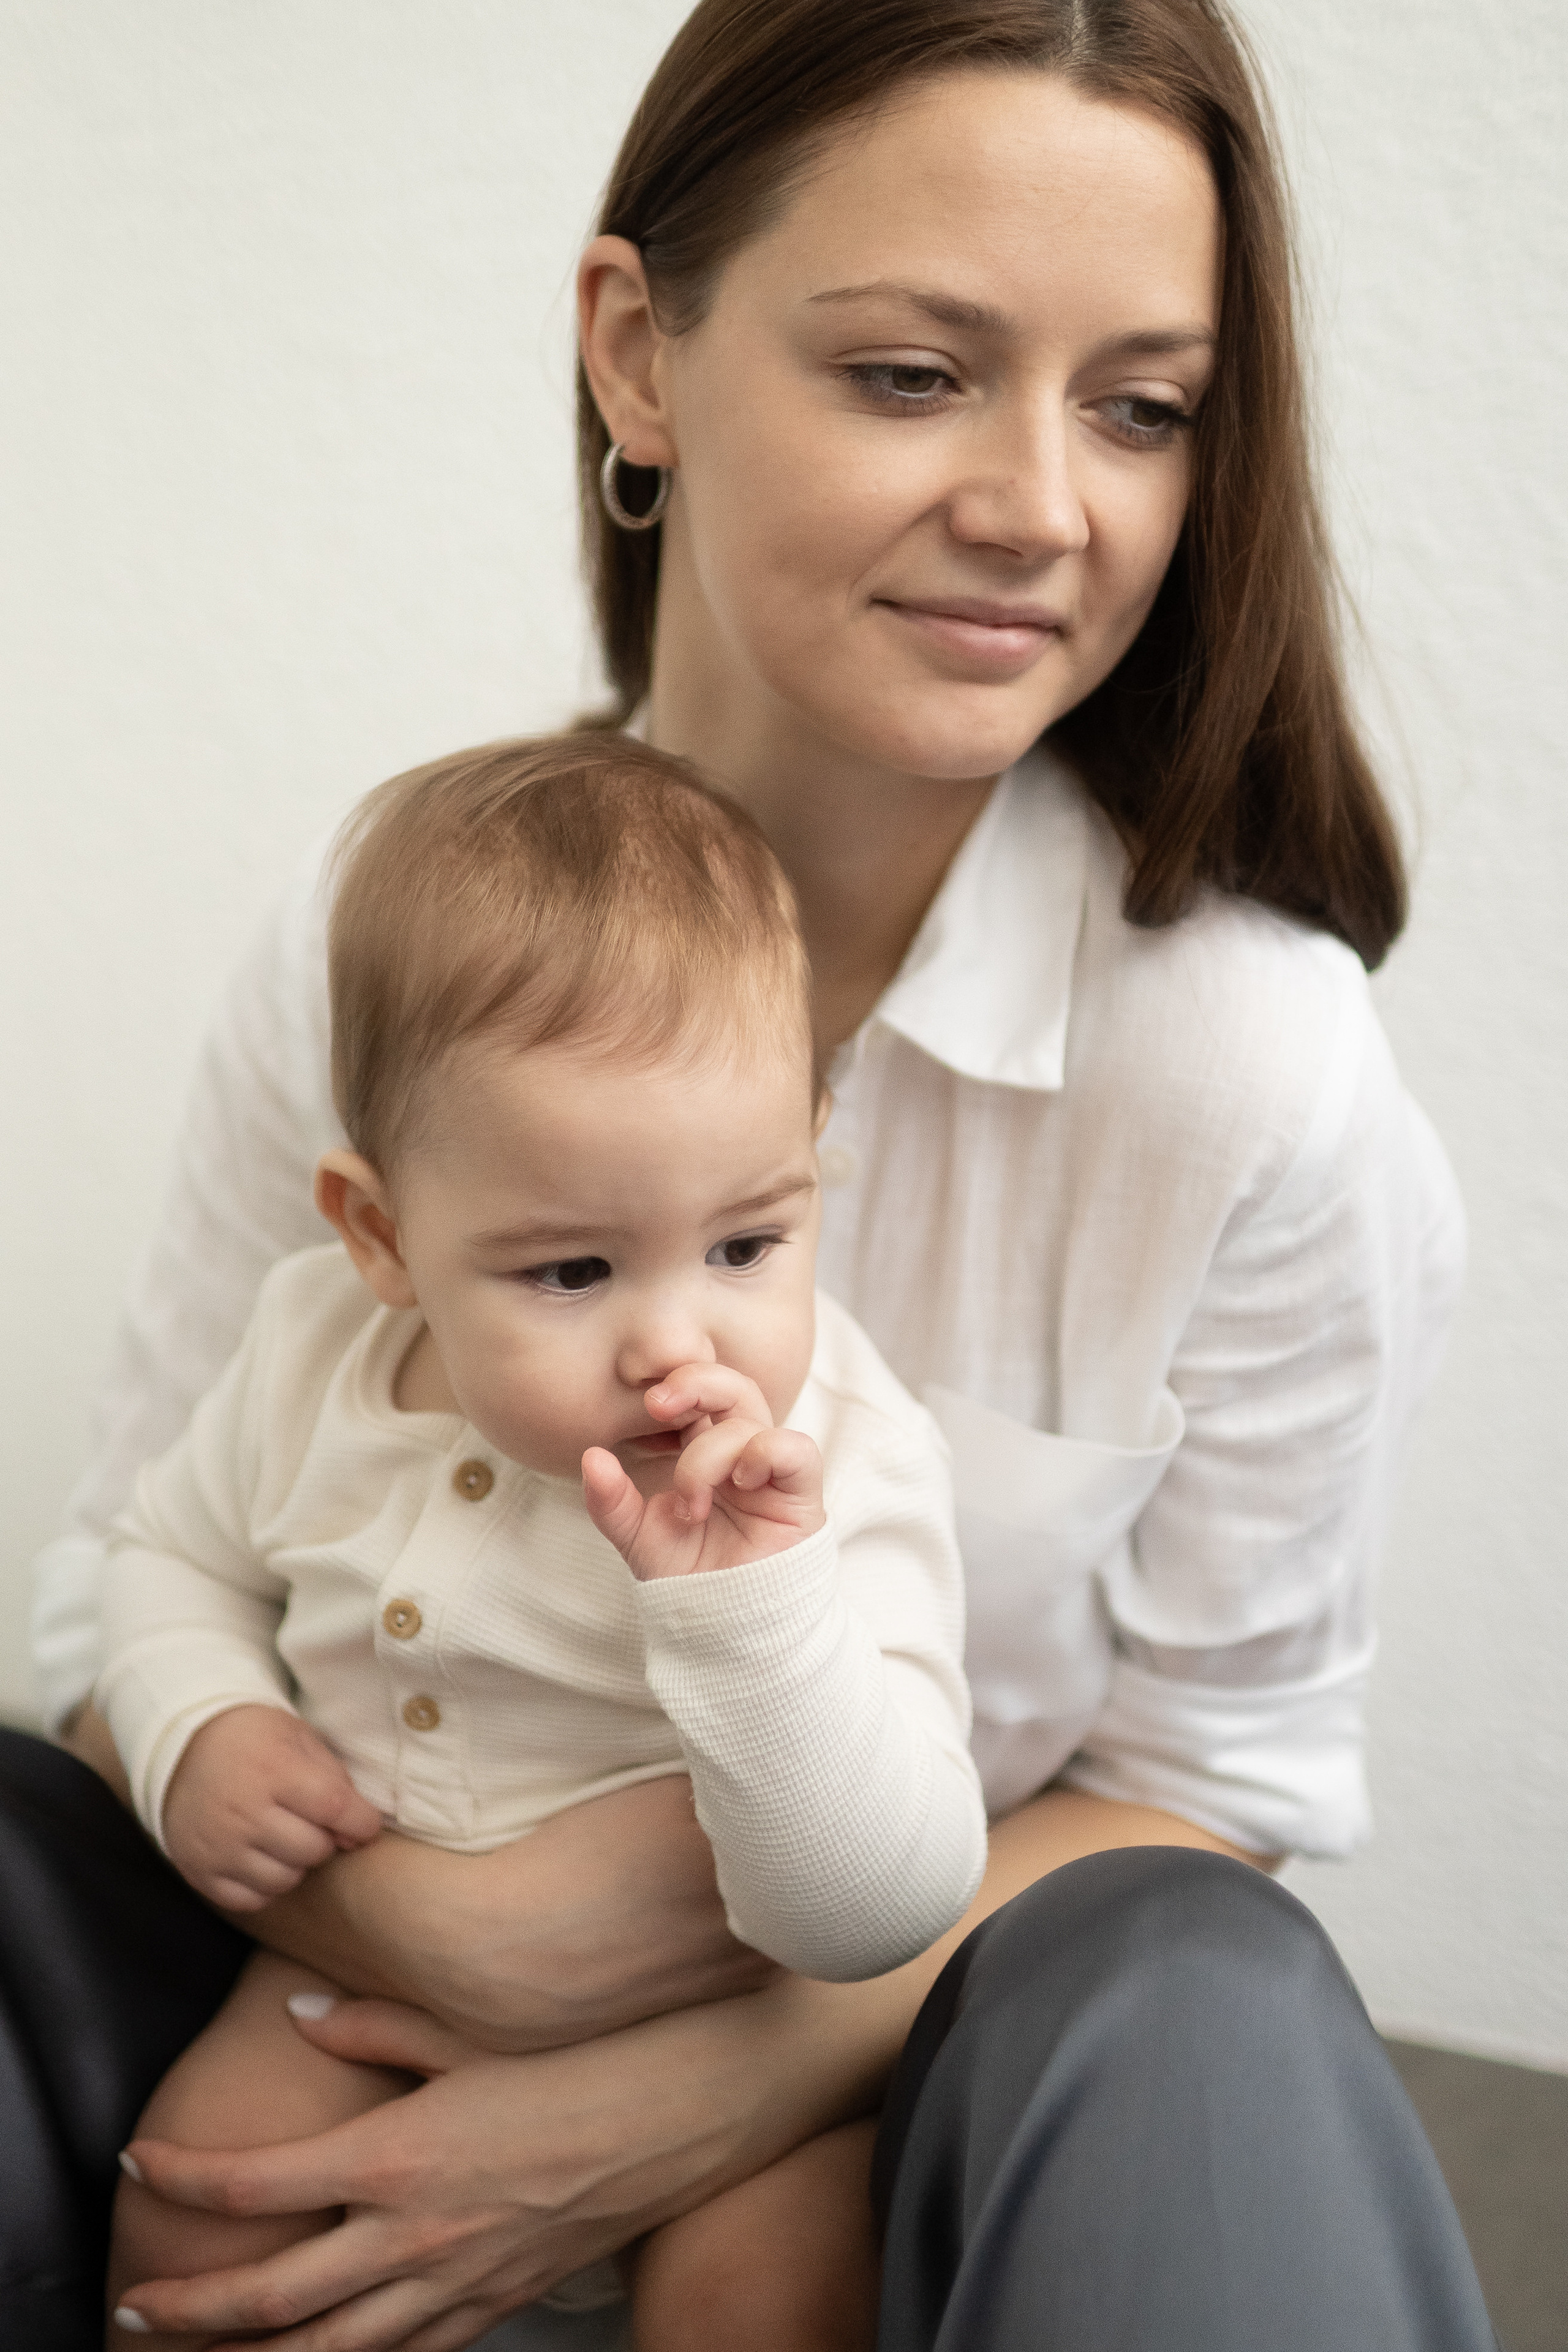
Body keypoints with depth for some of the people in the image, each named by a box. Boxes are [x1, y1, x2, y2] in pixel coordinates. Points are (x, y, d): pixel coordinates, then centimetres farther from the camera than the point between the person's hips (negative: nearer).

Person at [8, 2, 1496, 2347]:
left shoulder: (1262, 1069, -19)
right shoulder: (381, 939, -11)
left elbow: (1210, 1778, -9)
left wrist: (717, 2092, -21)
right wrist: (417, 1915, -24)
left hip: (936, 2047, -2)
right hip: (402, 1991, 2)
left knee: (1196, 2014, -32)